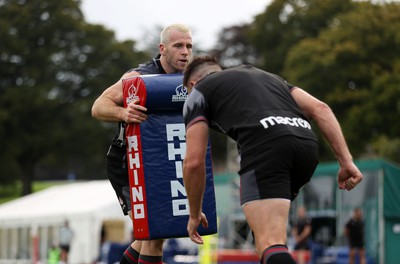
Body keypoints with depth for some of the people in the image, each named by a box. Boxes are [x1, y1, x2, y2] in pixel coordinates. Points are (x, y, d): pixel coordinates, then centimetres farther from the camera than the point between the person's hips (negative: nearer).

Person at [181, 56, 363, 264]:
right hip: (308, 144, 6)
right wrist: (346, 161, 17)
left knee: (271, 246, -14)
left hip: (265, 147, -6)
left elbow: (193, 161, 15)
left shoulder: (198, 92, 24)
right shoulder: (265, 75, 39)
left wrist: (195, 214, 28)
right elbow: (320, 109, 24)